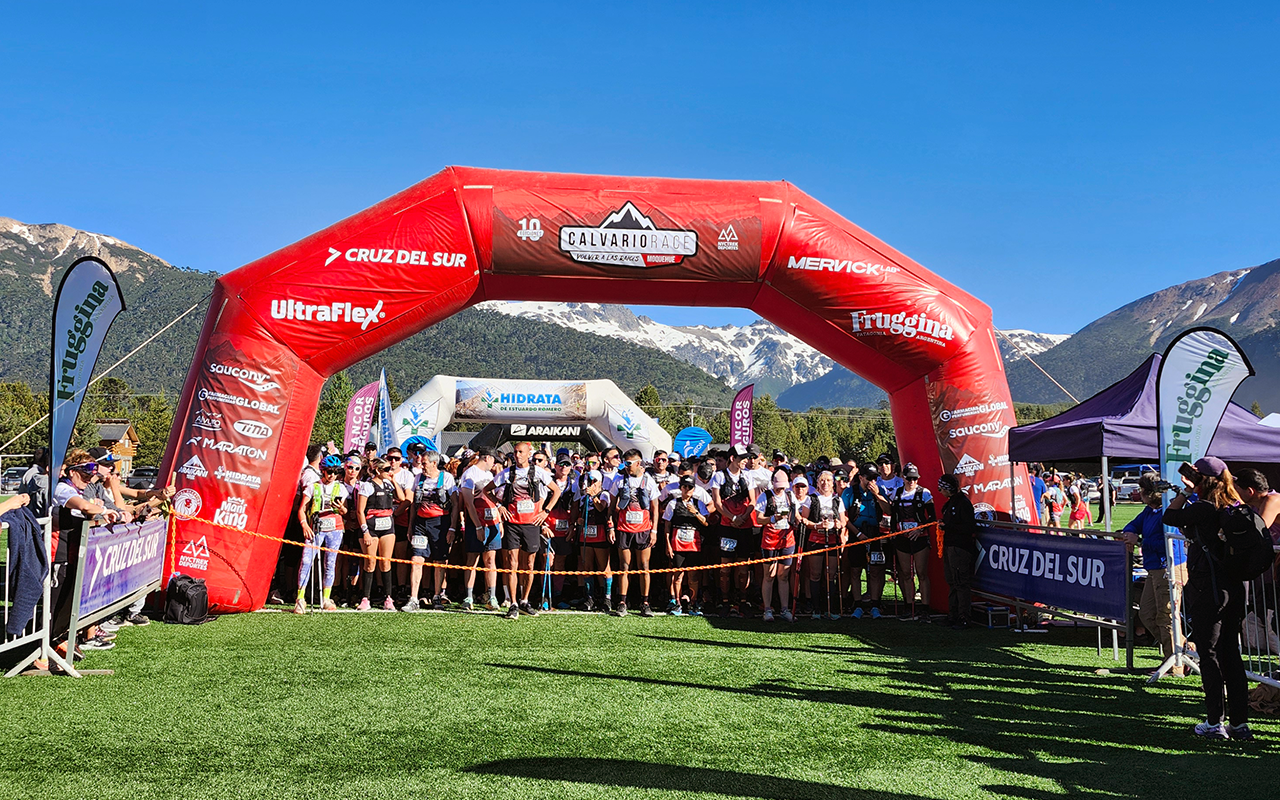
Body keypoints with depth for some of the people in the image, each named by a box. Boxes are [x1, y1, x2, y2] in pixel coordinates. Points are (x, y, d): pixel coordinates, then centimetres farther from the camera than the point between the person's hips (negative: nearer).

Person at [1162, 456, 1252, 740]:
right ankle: (1241, 723, 16)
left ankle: (1215, 723, 7)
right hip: (1235, 586, 7)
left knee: (1209, 654, 2)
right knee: (1231, 652, 13)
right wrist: (1192, 491, 20)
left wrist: (1183, 492, 1)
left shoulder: (1204, 508, -17)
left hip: (1208, 588, -7)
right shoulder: (1236, 507, 6)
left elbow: (1170, 518, -9)